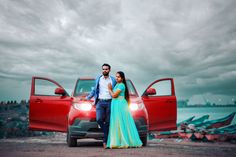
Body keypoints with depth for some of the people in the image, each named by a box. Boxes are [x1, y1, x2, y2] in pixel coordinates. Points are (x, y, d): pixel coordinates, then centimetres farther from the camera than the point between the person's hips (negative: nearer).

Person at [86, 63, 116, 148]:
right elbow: (94, 90, 17)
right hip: (100, 102, 1)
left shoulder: (113, 80, 8)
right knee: (99, 119, -18)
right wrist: (88, 97, 9)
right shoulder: (98, 79, 12)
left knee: (108, 122, 0)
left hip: (109, 102, -1)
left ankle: (105, 141, 7)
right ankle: (106, 132, 7)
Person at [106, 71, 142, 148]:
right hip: (116, 106, 10)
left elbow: (114, 95, -15)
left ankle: (124, 142, -5)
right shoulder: (117, 85, 18)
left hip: (120, 105, -10)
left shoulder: (121, 85, -11)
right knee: (117, 124, 9)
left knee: (121, 124, -9)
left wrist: (109, 89, -3)